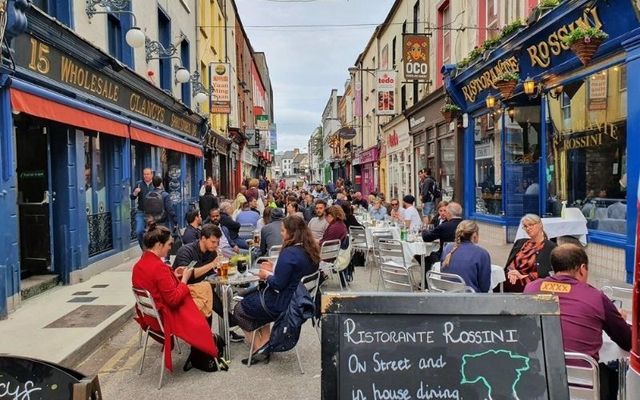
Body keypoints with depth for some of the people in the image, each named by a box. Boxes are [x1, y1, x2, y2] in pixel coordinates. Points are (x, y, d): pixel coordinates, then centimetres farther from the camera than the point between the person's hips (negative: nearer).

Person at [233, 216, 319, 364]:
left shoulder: (289, 253, -26)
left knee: (239, 309, 14)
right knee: (254, 296, 32)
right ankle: (265, 344, 21)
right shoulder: (310, 251, 1)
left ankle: (259, 349, 15)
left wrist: (267, 275, -6)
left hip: (283, 304, -9)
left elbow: (278, 284, -24)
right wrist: (274, 268, 9)